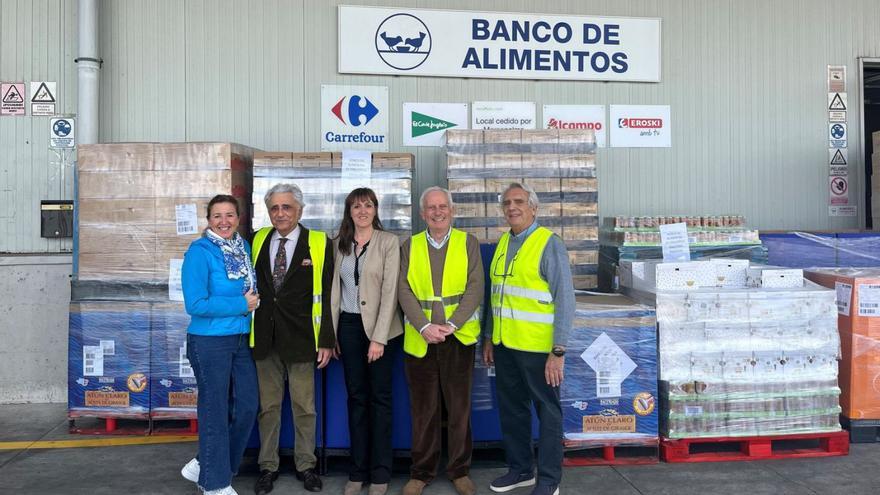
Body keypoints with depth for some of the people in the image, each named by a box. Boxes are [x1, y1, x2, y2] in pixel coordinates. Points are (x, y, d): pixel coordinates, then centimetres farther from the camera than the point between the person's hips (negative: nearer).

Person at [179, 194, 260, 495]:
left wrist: (253, 300, -1)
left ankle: (207, 464, 31)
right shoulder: (200, 251, -13)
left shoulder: (244, 246, 6)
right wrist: (241, 305, -16)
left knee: (247, 407, 11)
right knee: (215, 411, 5)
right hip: (209, 342, -7)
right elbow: (195, 304, -20)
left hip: (242, 339, 7)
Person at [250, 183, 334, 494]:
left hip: (300, 338, -2)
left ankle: (306, 465, 25)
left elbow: (326, 295, -5)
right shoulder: (258, 241, 6)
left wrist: (326, 340, -7)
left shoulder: (319, 244, -4)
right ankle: (268, 466, 26)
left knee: (304, 406, 9)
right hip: (265, 337, 3)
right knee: (268, 405, 12)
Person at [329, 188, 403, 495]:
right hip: (348, 326, 4)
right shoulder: (339, 244, 7)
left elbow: (390, 292, -11)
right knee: (356, 397, 9)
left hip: (381, 327, -3)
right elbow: (335, 289, 9)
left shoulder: (388, 242, -6)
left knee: (380, 397, 4)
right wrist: (331, 333, 4)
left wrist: (378, 337, -16)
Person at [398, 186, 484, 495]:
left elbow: (475, 288, -3)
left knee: (459, 408, 7)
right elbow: (404, 291, 0)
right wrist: (425, 327, -14)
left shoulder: (468, 243, 5)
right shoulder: (409, 246, 8)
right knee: (423, 410, 8)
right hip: (419, 339, 1)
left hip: (459, 337, 0)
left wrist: (451, 325, -14)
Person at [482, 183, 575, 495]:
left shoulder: (549, 244, -10)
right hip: (504, 344, 7)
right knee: (511, 409, 16)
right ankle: (520, 469, 33)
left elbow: (565, 300, -13)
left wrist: (558, 351, -17)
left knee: (547, 411, 7)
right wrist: (488, 337, 15)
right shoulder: (503, 243, 10)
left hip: (537, 346, -7)